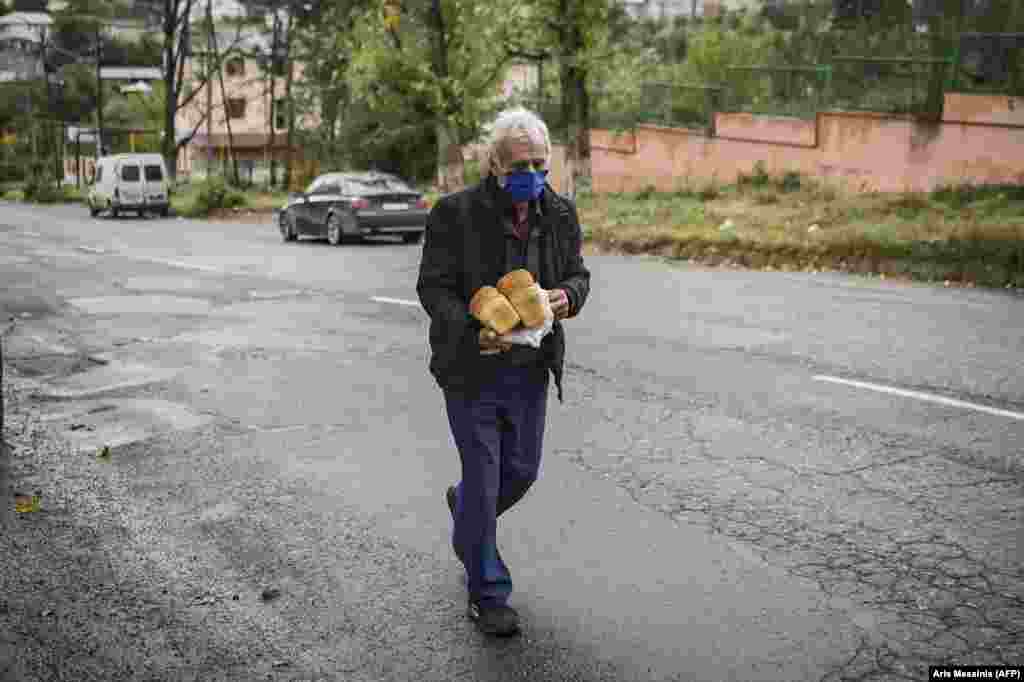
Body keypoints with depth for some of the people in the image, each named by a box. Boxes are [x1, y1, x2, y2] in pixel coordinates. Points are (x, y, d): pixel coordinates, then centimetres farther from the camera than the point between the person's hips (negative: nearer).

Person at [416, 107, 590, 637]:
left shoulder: (560, 214, 1)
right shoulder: (455, 214, -14)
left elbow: (577, 273, 11)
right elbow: (433, 287, -12)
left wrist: (567, 296, -14)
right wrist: (475, 333, -29)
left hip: (531, 368, 5)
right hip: (471, 369, -5)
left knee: (522, 469, 17)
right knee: (484, 480, 1)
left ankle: (464, 506, 52)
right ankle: (487, 594, 19)